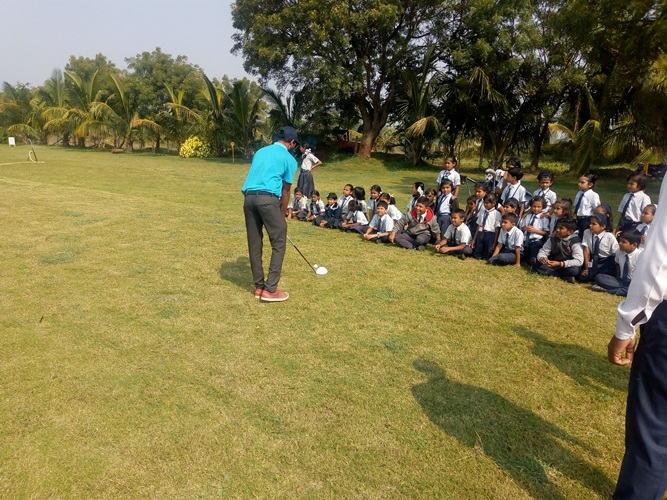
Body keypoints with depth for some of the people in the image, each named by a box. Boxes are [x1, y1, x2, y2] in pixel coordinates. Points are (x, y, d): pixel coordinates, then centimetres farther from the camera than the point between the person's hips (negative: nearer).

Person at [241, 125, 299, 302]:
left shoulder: (261, 151, 25)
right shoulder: (289, 159, 8)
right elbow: (285, 191, 9)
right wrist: (283, 214, 20)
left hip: (248, 197, 6)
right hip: (268, 198, -6)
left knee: (254, 244, 12)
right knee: (279, 243, 3)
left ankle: (259, 287, 20)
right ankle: (270, 289, 0)